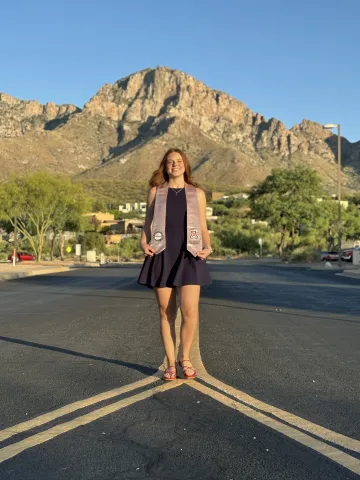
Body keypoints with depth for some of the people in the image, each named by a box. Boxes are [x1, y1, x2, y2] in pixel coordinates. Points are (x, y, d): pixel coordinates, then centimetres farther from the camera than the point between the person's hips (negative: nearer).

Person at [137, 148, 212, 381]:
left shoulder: (197, 193, 10)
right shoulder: (156, 192, 10)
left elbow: (204, 228, 11)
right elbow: (148, 223, 12)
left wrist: (207, 248, -8)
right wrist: (144, 243, -7)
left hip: (189, 257, 0)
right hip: (162, 257, 1)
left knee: (190, 311, -11)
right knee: (166, 312, 3)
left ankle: (185, 356, 13)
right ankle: (171, 363, 16)